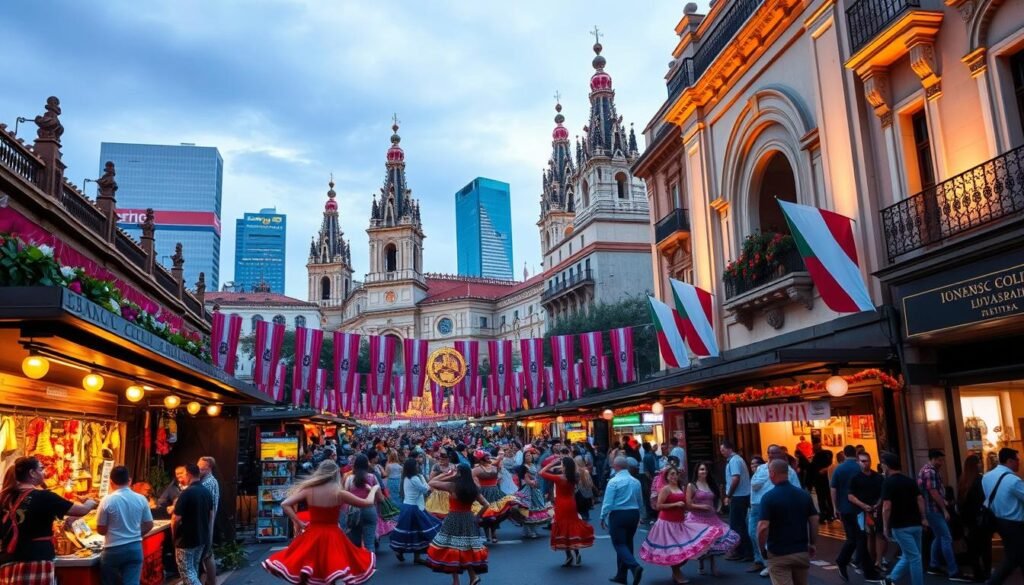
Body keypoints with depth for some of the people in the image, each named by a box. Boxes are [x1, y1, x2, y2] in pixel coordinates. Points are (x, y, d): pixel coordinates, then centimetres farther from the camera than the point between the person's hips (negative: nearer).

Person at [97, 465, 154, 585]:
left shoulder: (107, 501, -9)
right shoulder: (141, 499, -2)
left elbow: (101, 530, -2)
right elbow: (149, 525, 5)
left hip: (113, 550, -2)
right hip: (135, 548, 2)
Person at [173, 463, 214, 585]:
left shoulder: (186, 493, -21)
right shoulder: (207, 492, 4)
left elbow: (176, 519, -19)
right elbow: (211, 515, 13)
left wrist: (174, 534, -1)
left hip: (186, 539, -8)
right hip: (202, 538, 8)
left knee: (186, 571, -1)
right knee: (194, 569, 20)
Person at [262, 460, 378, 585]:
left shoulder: (309, 491, -6)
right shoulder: (339, 493, -11)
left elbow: (284, 505, -8)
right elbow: (368, 503, -4)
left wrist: (298, 523, -2)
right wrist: (374, 489, 14)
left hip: (311, 536, 2)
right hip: (332, 538, -1)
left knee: (302, 574, 17)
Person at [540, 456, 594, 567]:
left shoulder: (559, 478, -20)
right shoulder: (574, 478, -4)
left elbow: (542, 473, -15)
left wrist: (552, 463, -7)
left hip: (562, 506, -6)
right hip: (571, 505, 6)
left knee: (563, 529, 4)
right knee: (572, 527, 17)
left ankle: (569, 555, 8)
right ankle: (576, 554, 20)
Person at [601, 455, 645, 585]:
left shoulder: (613, 481, -11)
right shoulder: (636, 481, 7)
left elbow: (608, 502, -14)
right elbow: (640, 502, 15)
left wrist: (603, 517, -4)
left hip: (618, 515, -6)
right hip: (634, 514, 6)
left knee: (619, 544, -2)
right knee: (627, 543, 14)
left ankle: (635, 566, -25)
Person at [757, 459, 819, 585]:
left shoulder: (768, 497, -15)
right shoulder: (804, 494, 2)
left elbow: (763, 527, -20)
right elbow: (814, 520, 4)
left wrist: (762, 548, -6)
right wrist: (813, 544, 16)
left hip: (778, 554, -5)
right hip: (802, 551, 6)